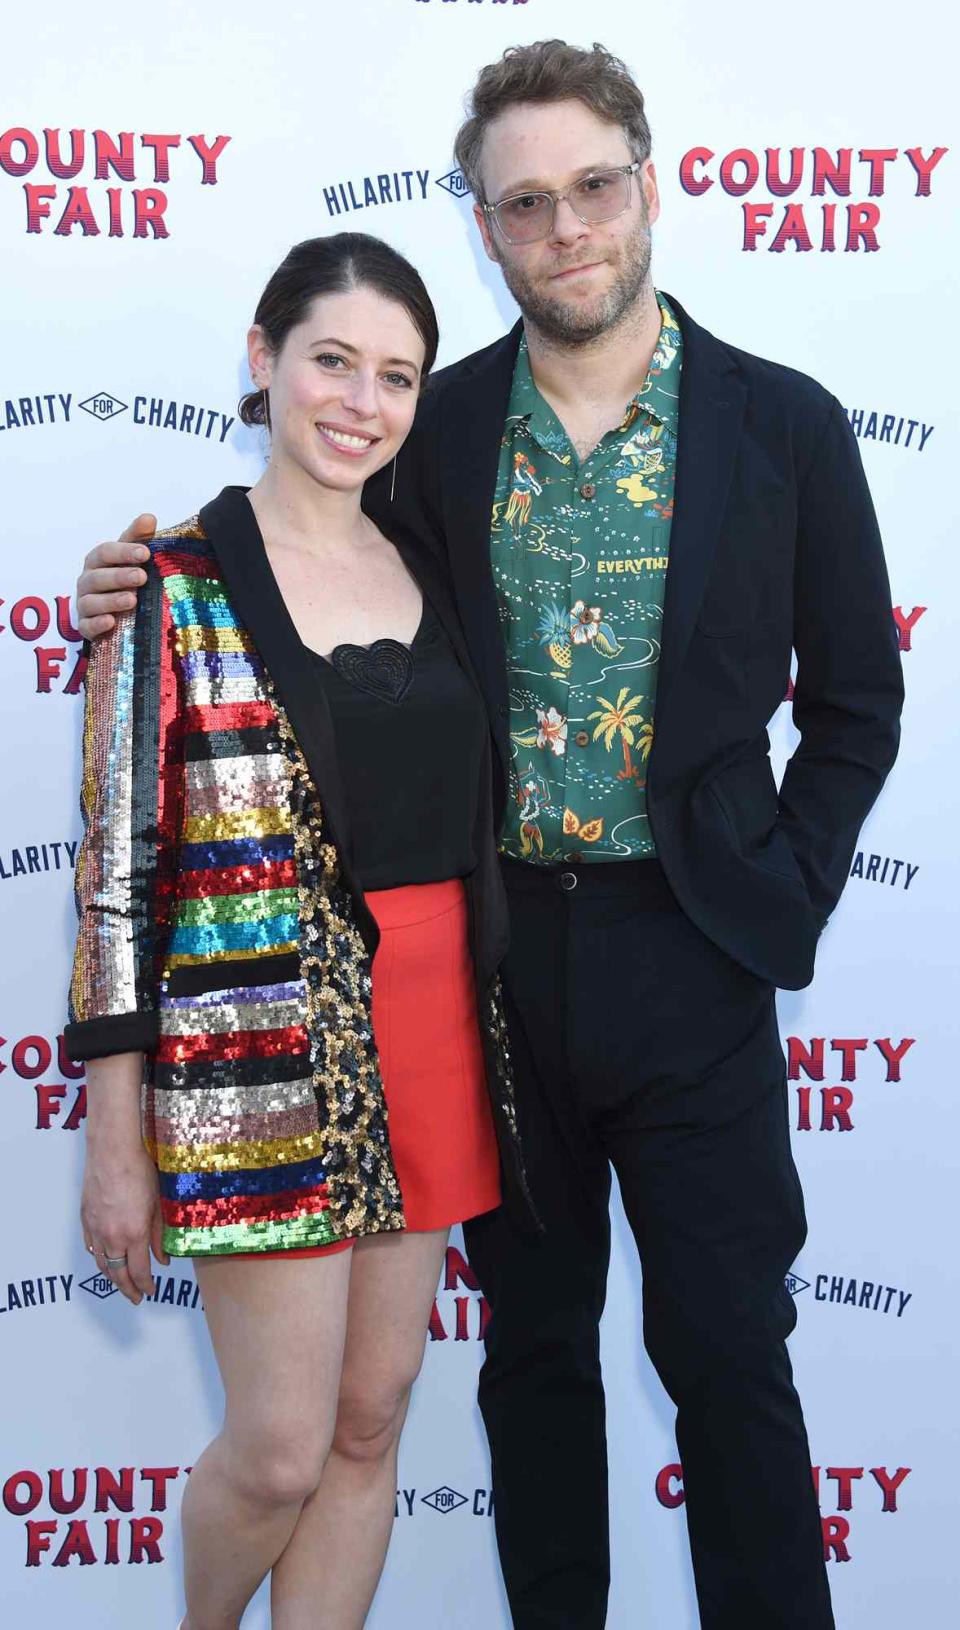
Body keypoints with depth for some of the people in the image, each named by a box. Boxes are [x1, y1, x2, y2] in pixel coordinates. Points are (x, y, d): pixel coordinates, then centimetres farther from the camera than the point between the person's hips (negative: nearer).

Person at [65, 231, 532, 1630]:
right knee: (282, 1451, 2)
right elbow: (118, 867, -9)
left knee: (372, 1427, 11)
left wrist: (489, 1042, 12)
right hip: (261, 1059, -5)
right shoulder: (175, 584, -6)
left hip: (430, 1035, 5)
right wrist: (116, 1143, -10)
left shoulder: (427, 576, 10)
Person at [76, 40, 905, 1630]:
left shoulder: (783, 425, -2)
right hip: (496, 958, 2)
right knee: (535, 1344, 16)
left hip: (688, 962, -2)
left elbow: (855, 704, 4)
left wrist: (781, 903, -4)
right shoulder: (434, 429, 2)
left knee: (729, 1352, 6)